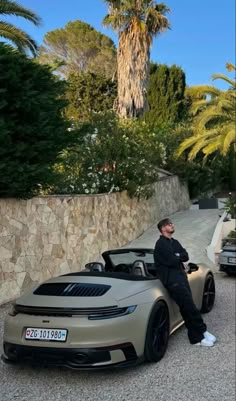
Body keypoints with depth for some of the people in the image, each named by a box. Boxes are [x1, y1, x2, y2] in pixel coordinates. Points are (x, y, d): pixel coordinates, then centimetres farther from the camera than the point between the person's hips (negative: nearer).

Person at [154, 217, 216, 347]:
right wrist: (179, 257, 2)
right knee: (190, 307, -9)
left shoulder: (175, 242, 20)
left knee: (188, 308, 7)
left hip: (181, 276, 8)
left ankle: (196, 337, 11)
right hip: (172, 280, -8)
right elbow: (171, 261, -17)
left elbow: (186, 257, 9)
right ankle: (202, 331, 0)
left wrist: (176, 256, -9)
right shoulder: (161, 244, -8)